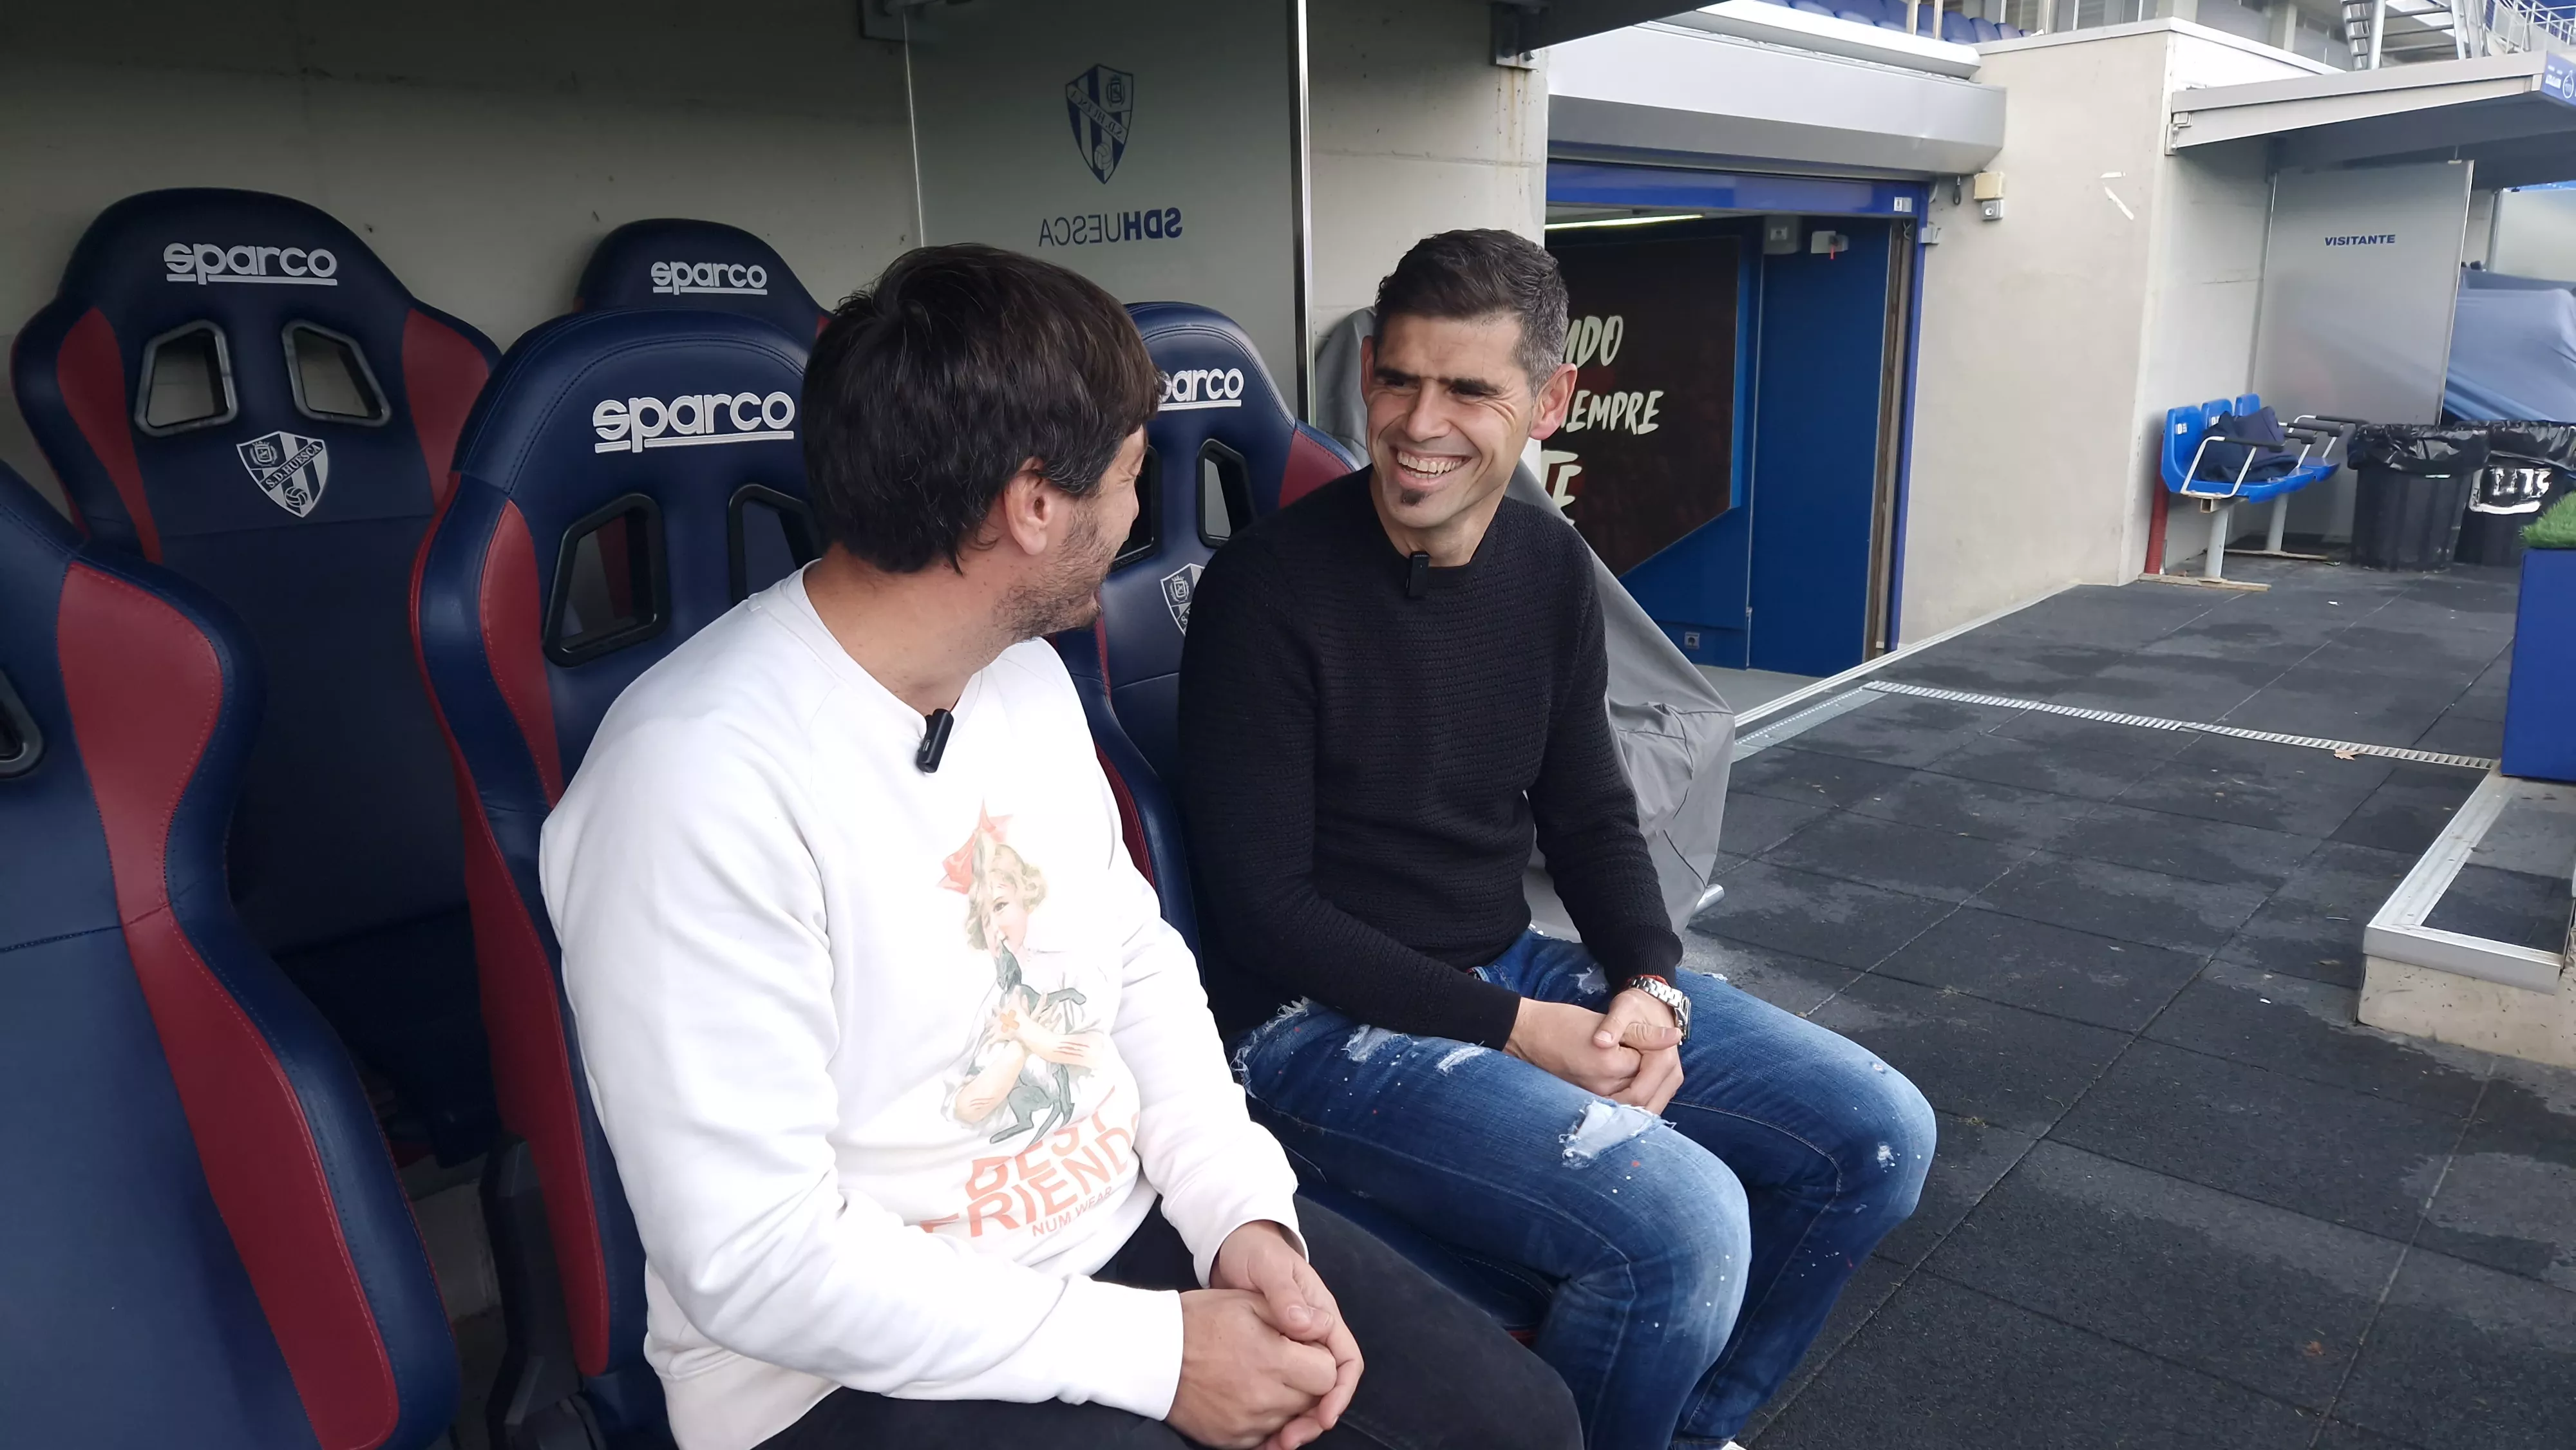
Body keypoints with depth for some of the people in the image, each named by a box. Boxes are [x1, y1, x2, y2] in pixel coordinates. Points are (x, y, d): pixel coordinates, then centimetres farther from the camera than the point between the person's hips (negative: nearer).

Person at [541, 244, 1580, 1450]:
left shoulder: (1025, 674, 2)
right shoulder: (697, 779, -24)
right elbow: (752, 1256, -23)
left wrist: (1244, 1212, -5)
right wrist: (1155, 1353, -19)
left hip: (1132, 1219, 7)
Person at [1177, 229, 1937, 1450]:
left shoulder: (1549, 569, 4)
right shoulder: (1267, 589, -17)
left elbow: (1591, 819, 11)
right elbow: (1262, 906, -16)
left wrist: (1650, 983, -8)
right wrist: (1513, 1030, -19)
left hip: (1513, 972, 7)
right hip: (1322, 1023, -7)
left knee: (1877, 1137, 3)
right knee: (1682, 1225, -28)